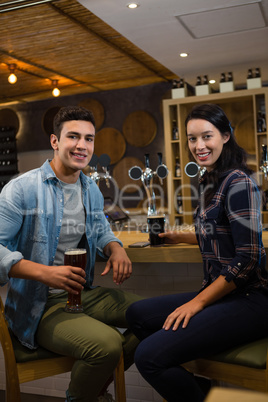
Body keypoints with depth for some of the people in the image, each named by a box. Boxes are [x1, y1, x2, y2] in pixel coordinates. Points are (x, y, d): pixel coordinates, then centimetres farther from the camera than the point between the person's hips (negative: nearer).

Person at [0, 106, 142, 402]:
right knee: (106, 343, -29)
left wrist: (116, 249, -1)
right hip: (39, 304, -7)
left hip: (84, 293, 8)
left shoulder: (92, 190, 10)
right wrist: (44, 272, -31)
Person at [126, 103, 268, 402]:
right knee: (137, 314, 8)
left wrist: (197, 302, -14)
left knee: (149, 357, -21)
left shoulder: (238, 182, -14)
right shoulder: (208, 182, 13)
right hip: (218, 293, 9)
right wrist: (178, 237, 32)